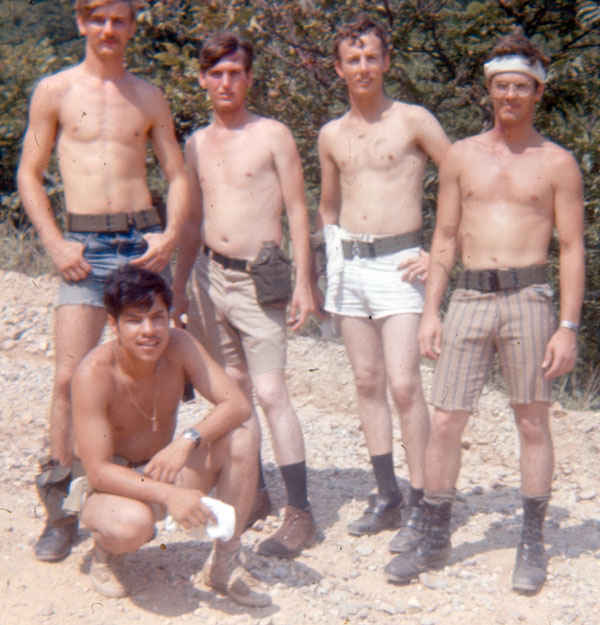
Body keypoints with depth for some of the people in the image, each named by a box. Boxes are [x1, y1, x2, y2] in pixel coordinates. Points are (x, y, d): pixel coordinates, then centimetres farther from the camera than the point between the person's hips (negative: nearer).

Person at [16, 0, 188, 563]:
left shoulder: (148, 97, 13)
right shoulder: (54, 91, 6)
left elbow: (177, 174, 15)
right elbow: (29, 174, 7)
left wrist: (171, 234, -2)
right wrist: (55, 244, -5)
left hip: (143, 240, 2)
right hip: (85, 246, -2)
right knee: (70, 376, -9)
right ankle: (60, 506, 2)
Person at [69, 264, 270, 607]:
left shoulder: (177, 345, -14)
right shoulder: (95, 373, -27)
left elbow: (238, 404, -20)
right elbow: (98, 472, -28)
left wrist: (188, 440, -37)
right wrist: (169, 495, -41)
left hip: (164, 472, 5)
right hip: (113, 486, -4)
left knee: (244, 429, -19)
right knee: (132, 525, -40)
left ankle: (226, 562, -8)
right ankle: (106, 551, 1)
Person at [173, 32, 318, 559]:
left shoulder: (273, 135, -3)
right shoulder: (197, 143, 12)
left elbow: (297, 211, -4)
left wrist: (303, 282, -11)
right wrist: (179, 285, 18)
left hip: (258, 278, -6)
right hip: (210, 274, 6)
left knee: (271, 392, -11)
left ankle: (300, 512, -6)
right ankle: (253, 492, 23)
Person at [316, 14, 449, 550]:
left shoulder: (413, 121, -3)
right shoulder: (331, 135, 12)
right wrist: (331, 257, 18)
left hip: (398, 263, -5)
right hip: (348, 264, 5)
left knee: (404, 385, -11)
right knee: (367, 382, 8)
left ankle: (421, 505, -3)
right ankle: (386, 496, 17)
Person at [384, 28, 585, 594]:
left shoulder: (557, 164, 4)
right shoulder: (461, 156, 12)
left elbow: (572, 249, 2)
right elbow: (444, 239, 13)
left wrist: (568, 326, -6)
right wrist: (430, 310, 6)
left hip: (527, 298, -2)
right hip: (469, 297, 2)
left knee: (532, 423, 5)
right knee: (444, 421, 1)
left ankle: (532, 544, 18)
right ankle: (435, 539, 15)